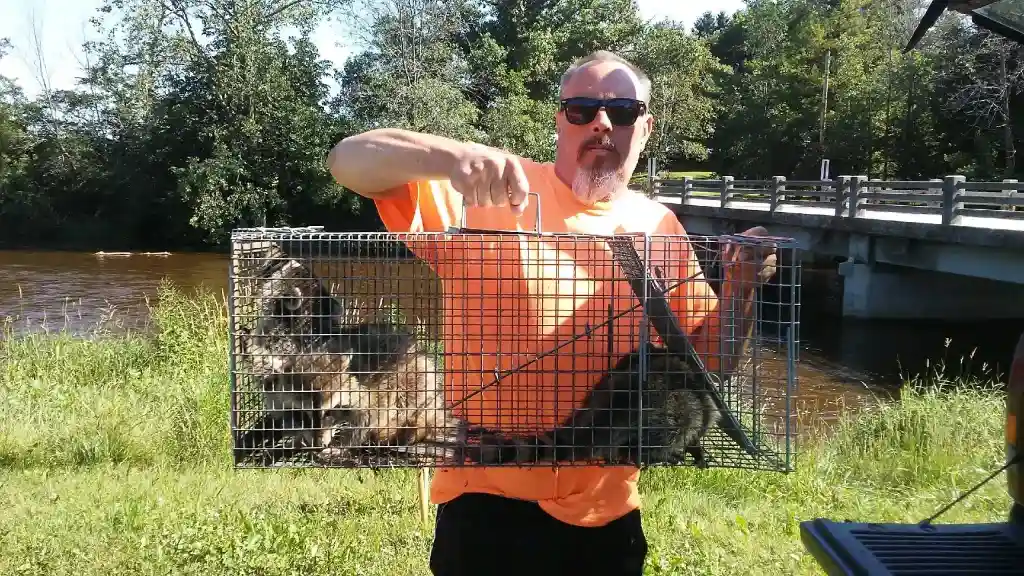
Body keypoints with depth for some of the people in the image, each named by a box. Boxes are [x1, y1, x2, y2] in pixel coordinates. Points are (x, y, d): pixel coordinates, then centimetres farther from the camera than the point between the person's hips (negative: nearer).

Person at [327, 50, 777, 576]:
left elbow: (706, 360, 9)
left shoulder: (660, 228, 3)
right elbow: (349, 160, -15)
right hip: (490, 504, -3)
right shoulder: (487, 194, -8)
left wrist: (739, 287, -10)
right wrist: (446, 156, -33)